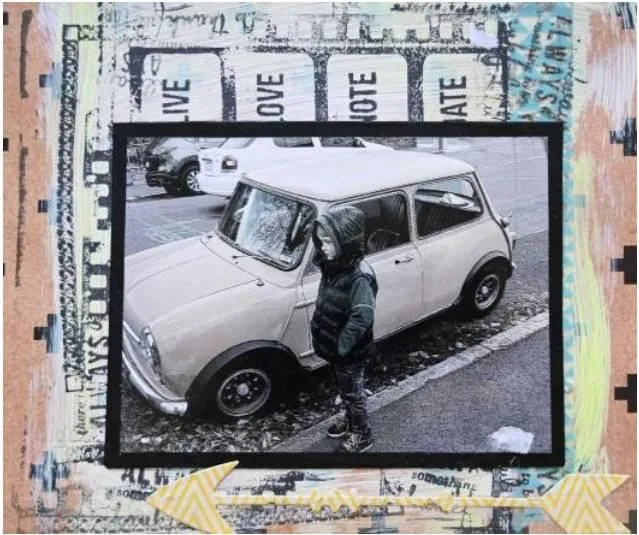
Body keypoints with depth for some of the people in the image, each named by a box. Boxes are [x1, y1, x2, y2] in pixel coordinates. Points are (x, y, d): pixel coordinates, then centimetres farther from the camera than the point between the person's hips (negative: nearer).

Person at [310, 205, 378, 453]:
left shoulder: (360, 277, -30)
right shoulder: (333, 265, -4)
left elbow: (362, 318, -33)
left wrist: (341, 346, -26)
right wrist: (317, 330, 5)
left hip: (349, 352, -8)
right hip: (333, 346, 8)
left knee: (352, 391, 14)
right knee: (343, 388, 27)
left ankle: (362, 434, 35)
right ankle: (351, 419, 50)